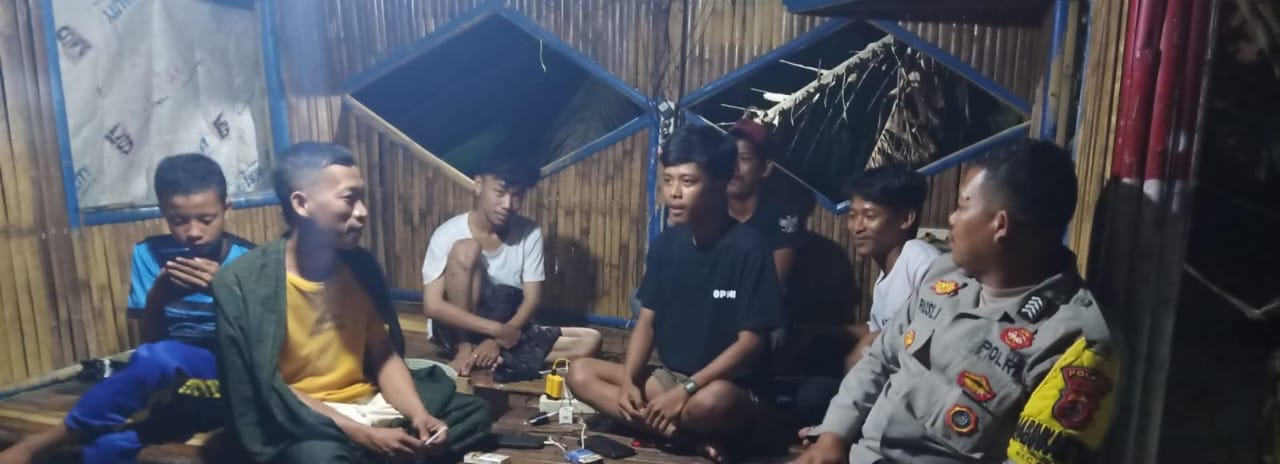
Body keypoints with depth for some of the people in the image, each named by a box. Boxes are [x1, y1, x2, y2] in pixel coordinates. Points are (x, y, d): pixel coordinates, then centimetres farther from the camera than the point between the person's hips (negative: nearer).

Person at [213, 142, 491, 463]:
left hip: (368, 406, 6)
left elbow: (385, 356, 6)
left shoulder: (361, 265, 2)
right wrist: (364, 436, -22)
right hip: (303, 423, -6)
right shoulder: (244, 283, -14)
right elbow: (269, 390, -15)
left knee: (474, 413, -4)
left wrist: (419, 415, -12)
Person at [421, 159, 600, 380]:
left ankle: (500, 359, -23)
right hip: (457, 331, -3)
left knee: (590, 340, -15)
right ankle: (464, 347, -18)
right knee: (465, 249, -27)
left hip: (509, 329, 4)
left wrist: (497, 339, -23)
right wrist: (496, 330, -26)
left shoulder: (530, 233, -8)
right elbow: (432, 306, -20)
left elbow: (532, 299, -8)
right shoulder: (449, 234, -16)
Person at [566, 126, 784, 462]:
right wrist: (628, 380, -11)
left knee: (713, 400, -41)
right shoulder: (665, 244, 2)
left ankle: (662, 427, -10)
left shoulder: (748, 248, -16)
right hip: (669, 378, 8)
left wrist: (686, 391, -23)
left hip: (736, 392, -7)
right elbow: (647, 321, 5)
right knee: (580, 373, -8)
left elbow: (751, 342, -18)